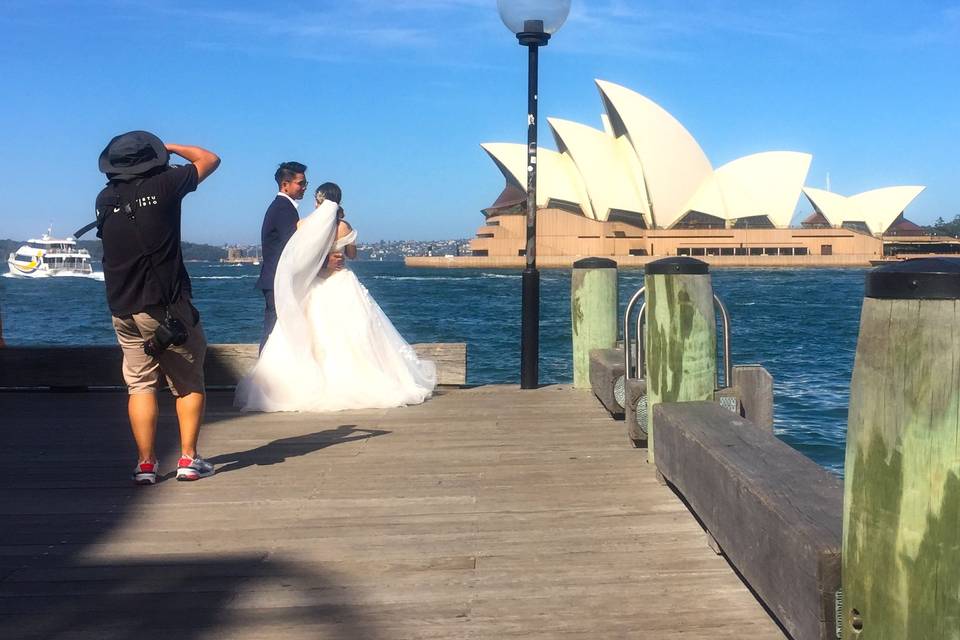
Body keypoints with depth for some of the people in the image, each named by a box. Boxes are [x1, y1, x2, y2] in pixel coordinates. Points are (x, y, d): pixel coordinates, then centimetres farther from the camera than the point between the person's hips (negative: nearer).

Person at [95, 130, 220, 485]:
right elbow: (210, 160, 8)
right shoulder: (163, 184, -6)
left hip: (123, 310, 4)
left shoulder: (105, 199, 6)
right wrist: (169, 147, 20)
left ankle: (145, 464, 6)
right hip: (168, 307, -4)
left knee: (140, 385, 10)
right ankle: (188, 459, 5)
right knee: (188, 383, 8)